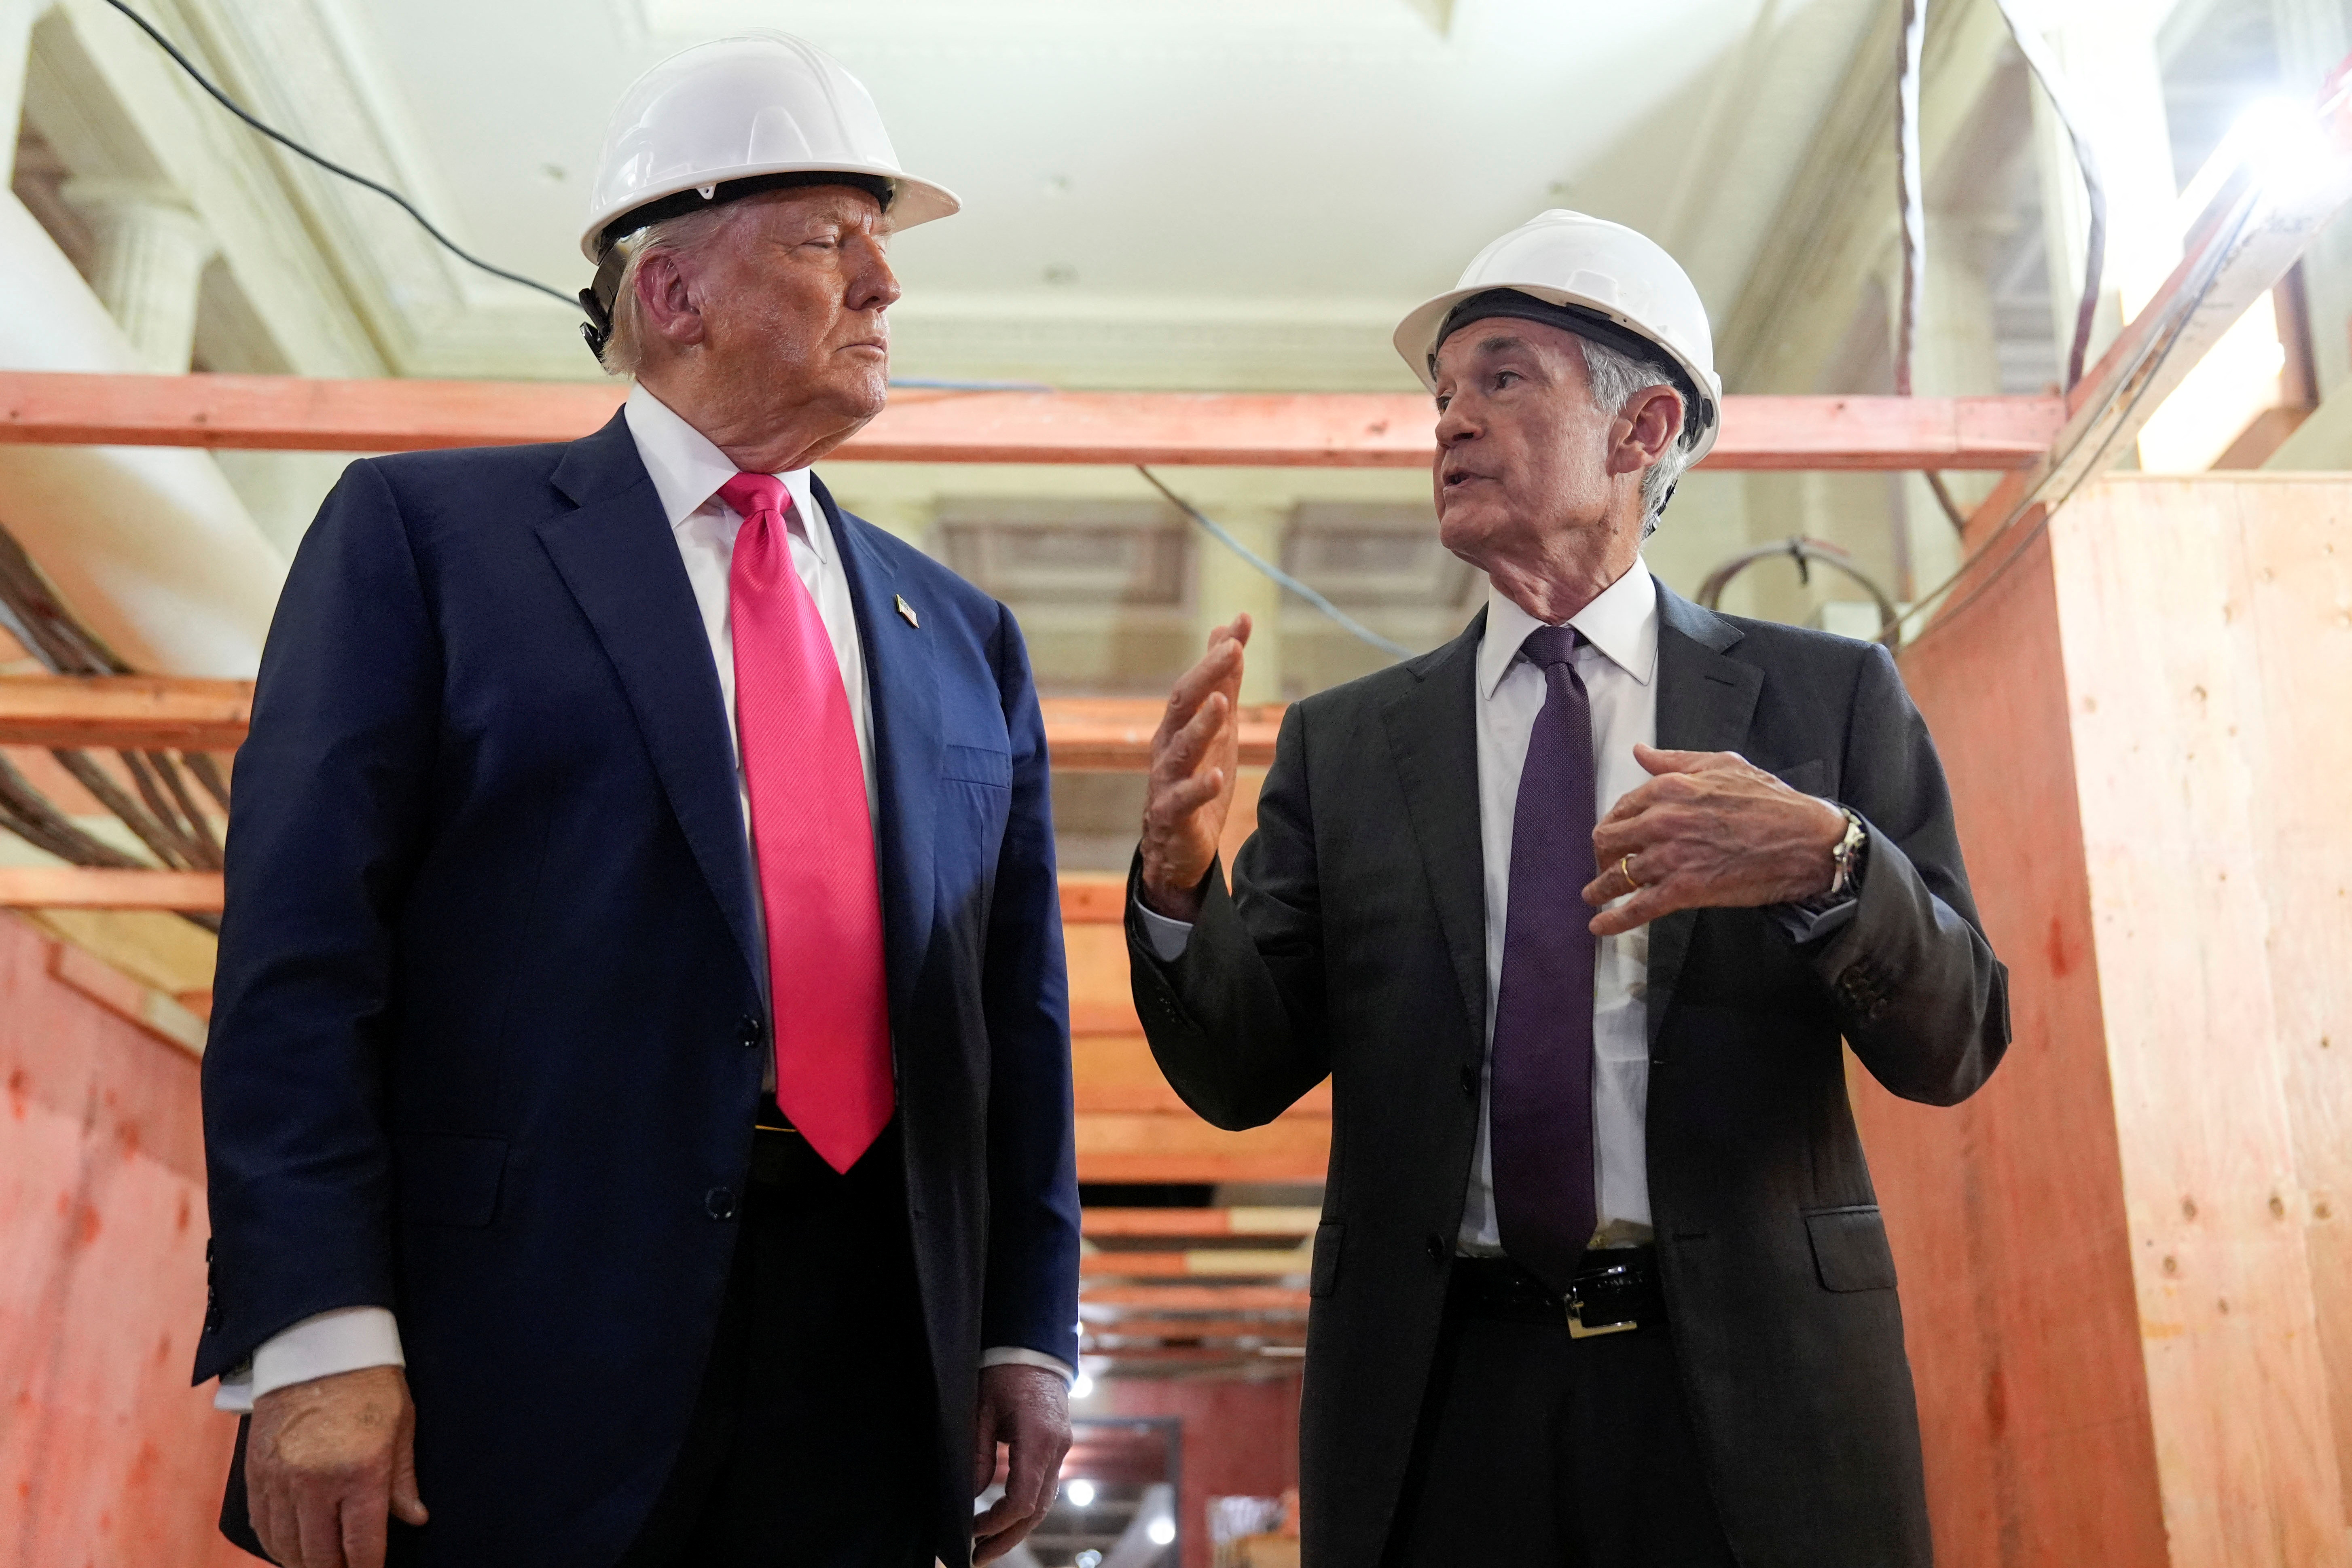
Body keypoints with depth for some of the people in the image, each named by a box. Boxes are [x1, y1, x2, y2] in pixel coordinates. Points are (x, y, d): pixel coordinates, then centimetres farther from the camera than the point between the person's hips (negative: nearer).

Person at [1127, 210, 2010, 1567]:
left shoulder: (1828, 696, 3)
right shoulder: (1347, 743, 7)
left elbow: (1954, 1048, -1)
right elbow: (1243, 1077, 2)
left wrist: (1827, 862, -19)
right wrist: (1180, 879, -17)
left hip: (1751, 1402, -1)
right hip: (1437, 1401, 1)